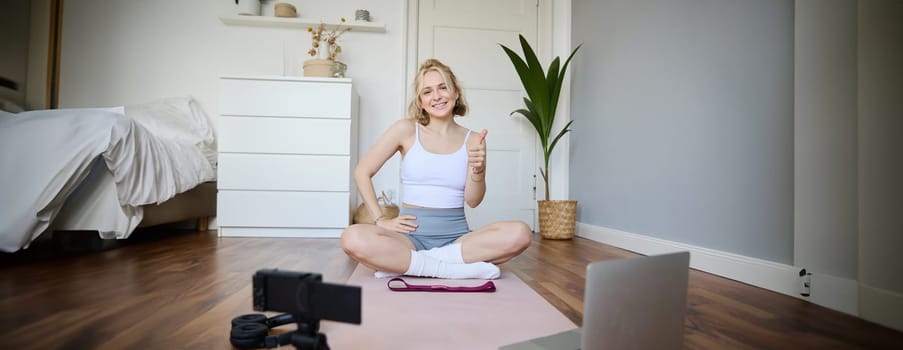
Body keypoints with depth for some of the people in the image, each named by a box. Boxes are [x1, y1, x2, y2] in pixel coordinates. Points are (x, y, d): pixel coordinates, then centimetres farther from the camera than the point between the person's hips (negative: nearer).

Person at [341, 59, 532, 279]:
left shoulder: (472, 140, 4)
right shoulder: (406, 130, 1)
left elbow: (473, 201, -1)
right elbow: (362, 172, 5)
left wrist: (479, 170, -20)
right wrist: (380, 220, -3)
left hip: (457, 237, 2)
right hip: (411, 235, -2)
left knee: (520, 233, -26)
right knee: (352, 239, -31)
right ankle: (458, 268, -22)